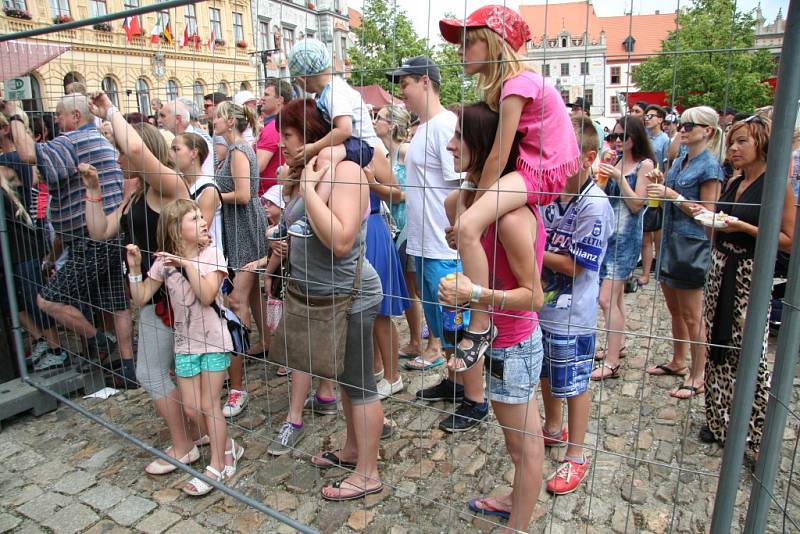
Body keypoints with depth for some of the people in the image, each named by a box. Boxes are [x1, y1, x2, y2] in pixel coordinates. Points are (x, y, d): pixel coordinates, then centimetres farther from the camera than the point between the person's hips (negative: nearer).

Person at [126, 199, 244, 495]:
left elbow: (207, 296, -21)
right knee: (191, 408, 8)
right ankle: (227, 447, 29)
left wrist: (187, 264, -24)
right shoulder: (164, 261, 0)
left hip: (213, 340, -4)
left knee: (209, 405, 2)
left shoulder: (210, 254, -10)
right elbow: (140, 298, 2)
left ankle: (218, 465, 17)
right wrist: (134, 267, -8)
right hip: (185, 342, 4)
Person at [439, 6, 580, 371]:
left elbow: (498, 155, -19)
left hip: (545, 172, -11)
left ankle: (480, 326, -18)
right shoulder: (510, 80, 13)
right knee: (454, 203, 19)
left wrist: (472, 205, -12)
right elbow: (500, 150, 10)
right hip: (532, 166, 11)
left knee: (467, 226, -26)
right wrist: (468, 200, 6)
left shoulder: (517, 84, -17)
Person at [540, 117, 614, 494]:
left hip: (571, 316, -7)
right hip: (542, 305, 7)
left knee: (573, 385, 10)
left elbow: (575, 265, -20)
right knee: (546, 375, 24)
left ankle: (575, 456, 29)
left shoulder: (594, 205, -21)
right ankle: (553, 430, 48)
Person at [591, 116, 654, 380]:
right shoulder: (615, 162, 10)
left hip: (625, 236, -7)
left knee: (607, 299, -12)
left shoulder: (644, 165, -6)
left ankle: (611, 363, -7)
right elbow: (606, 197, 10)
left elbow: (637, 205, -10)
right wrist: (600, 174, -5)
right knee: (615, 294, 17)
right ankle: (617, 343, 33)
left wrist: (619, 178, -18)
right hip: (608, 232, 7)